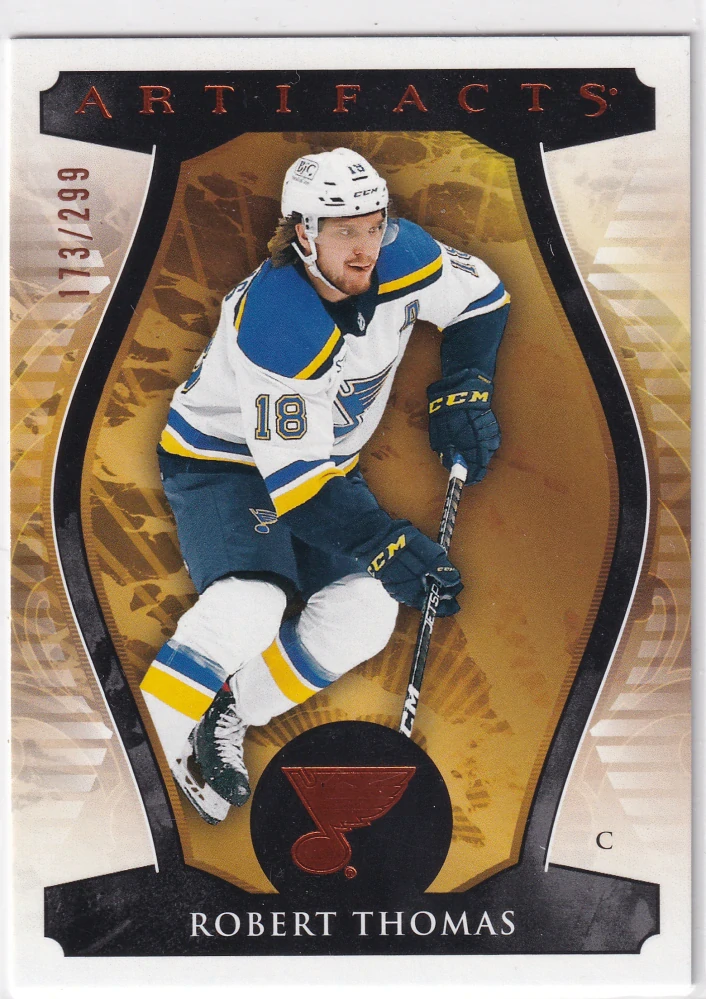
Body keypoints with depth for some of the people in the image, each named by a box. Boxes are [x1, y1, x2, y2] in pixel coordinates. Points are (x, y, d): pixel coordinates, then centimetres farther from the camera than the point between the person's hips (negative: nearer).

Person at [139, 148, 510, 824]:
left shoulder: (398, 258, -15)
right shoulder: (273, 325, -32)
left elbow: (482, 296, 6)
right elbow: (292, 480, -29)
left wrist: (464, 388, -5)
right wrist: (385, 544, -30)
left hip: (325, 462, 6)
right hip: (223, 459, -6)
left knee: (368, 613, -13)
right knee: (250, 604, -32)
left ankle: (226, 720, -4)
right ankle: (168, 730, -7)